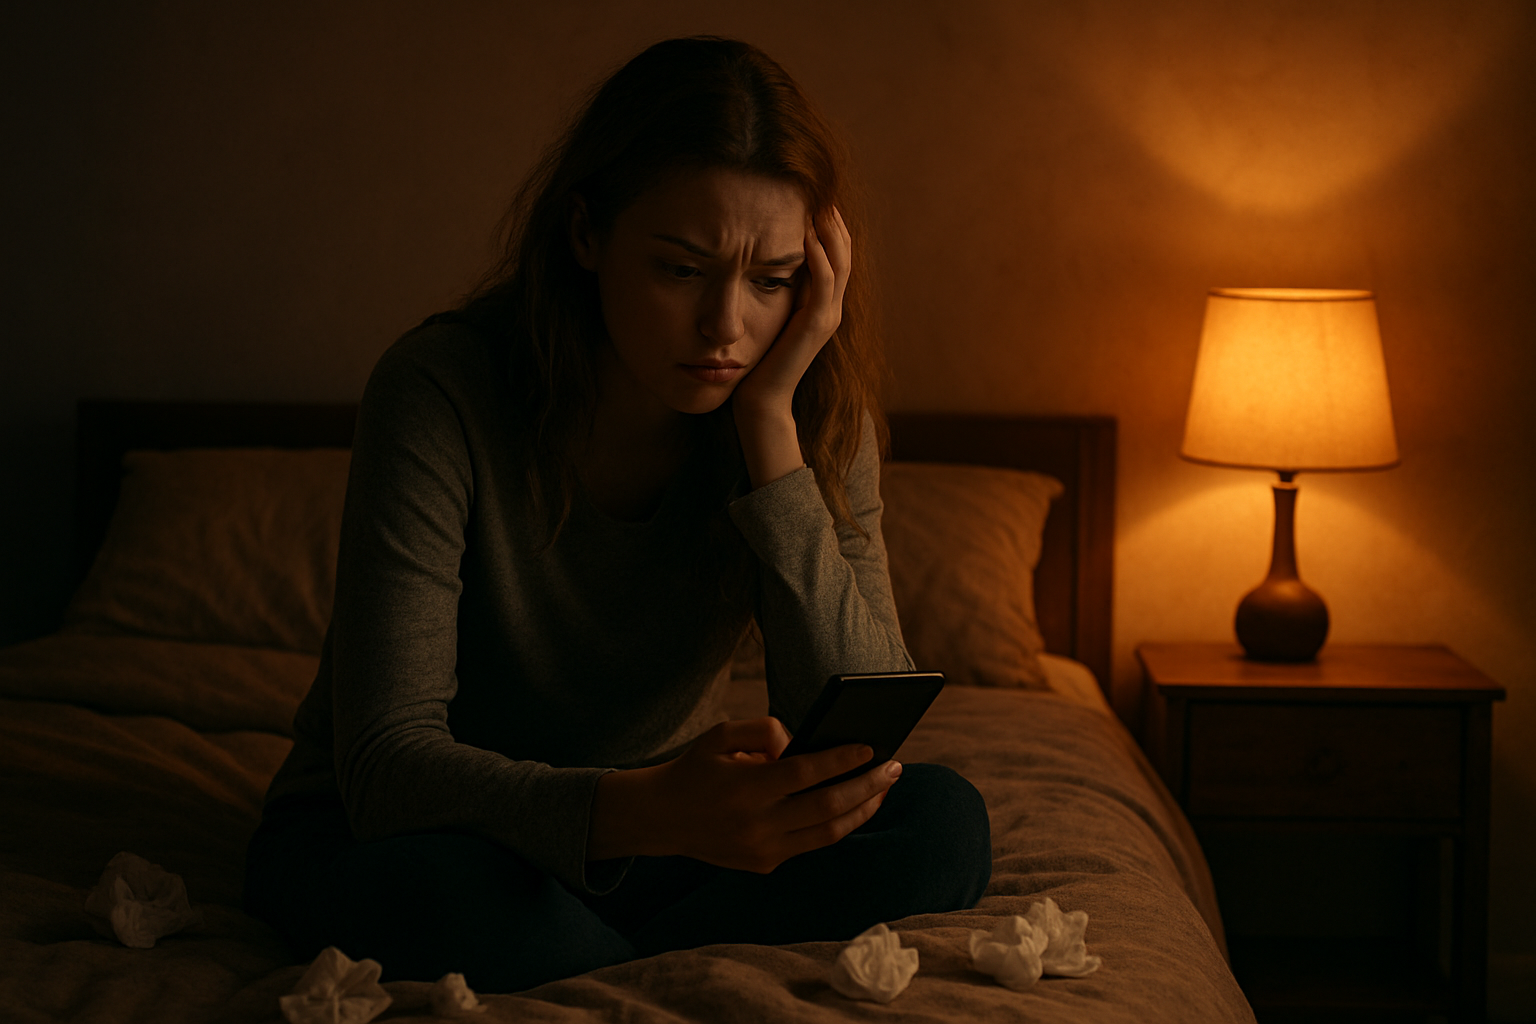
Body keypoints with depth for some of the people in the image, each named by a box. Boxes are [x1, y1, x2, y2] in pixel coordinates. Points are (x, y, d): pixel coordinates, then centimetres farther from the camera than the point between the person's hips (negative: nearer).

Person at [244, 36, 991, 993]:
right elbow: (388, 765, -31)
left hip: (646, 826, 4)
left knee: (943, 825, -22)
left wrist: (770, 419, -27)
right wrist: (653, 808, -51)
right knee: (426, 887, -39)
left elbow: (863, 746, -23)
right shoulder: (443, 392, -25)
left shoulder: (815, 416, -12)